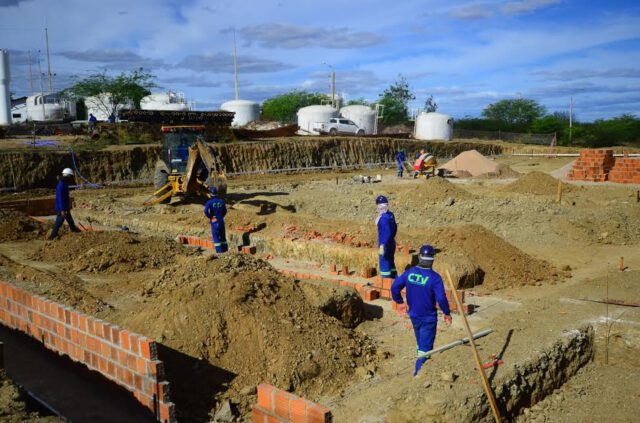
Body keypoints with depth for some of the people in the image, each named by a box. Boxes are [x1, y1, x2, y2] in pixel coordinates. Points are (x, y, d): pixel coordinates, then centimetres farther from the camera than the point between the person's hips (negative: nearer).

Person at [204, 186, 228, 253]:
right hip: (221, 221, 5)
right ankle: (225, 249, 19)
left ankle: (219, 251, -3)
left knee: (216, 236, 0)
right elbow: (224, 211, 11)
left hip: (214, 221, -5)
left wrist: (210, 217, -8)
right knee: (222, 236, 15)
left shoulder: (209, 202, -12)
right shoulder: (221, 201, 3)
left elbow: (206, 211, -24)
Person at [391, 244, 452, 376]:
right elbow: (441, 298, -24)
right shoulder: (434, 277, -20)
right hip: (428, 317, -5)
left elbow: (395, 287, -2)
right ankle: (418, 373, 3)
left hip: (414, 315, 6)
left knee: (421, 343, 25)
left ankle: (421, 368, 41)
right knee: (425, 347, 5)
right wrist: (447, 313, -8)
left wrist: (399, 301, 14)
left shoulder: (409, 272, -7)